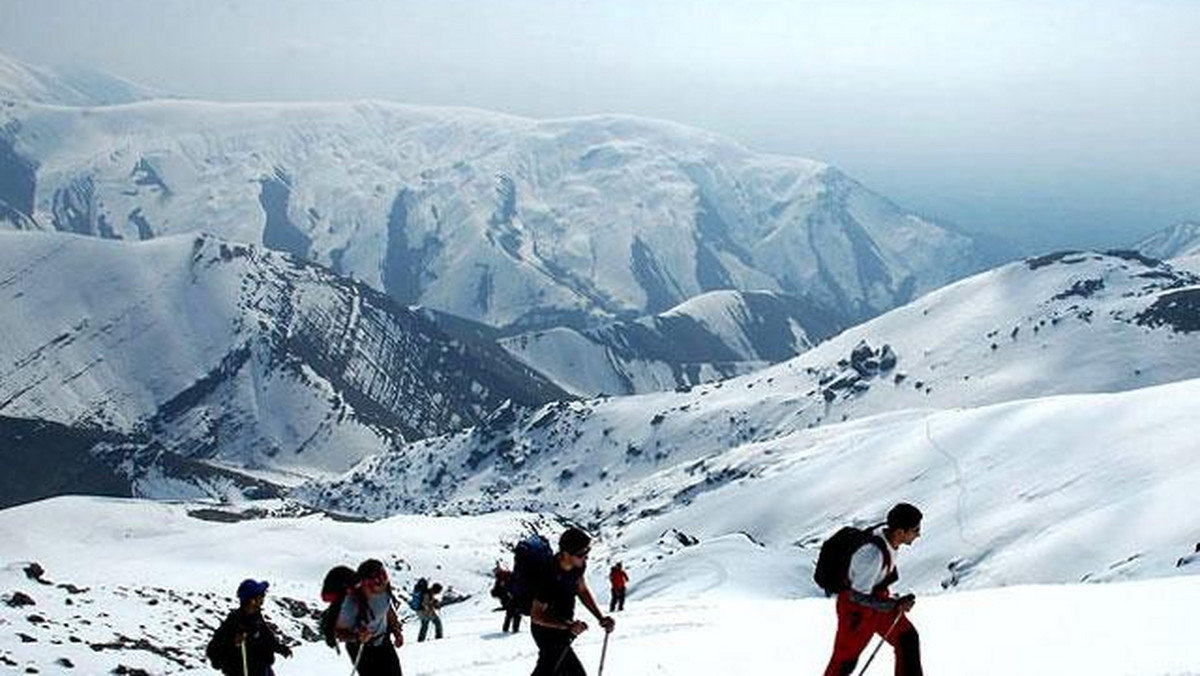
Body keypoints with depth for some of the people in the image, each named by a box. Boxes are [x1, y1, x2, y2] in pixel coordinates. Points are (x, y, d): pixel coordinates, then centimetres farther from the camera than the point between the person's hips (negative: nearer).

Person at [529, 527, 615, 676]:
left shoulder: (578, 566, -13)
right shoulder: (548, 577, -35)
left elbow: (583, 591, 6)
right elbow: (536, 616, -26)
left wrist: (601, 618, -4)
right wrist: (568, 626, -36)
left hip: (563, 627, 8)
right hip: (547, 630, -8)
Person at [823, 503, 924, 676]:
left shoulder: (888, 534, -12)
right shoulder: (873, 554, -37)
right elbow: (858, 596, -29)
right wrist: (894, 605, -24)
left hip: (877, 598, 8)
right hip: (856, 609, -8)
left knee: (908, 639, 10)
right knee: (846, 660, 6)